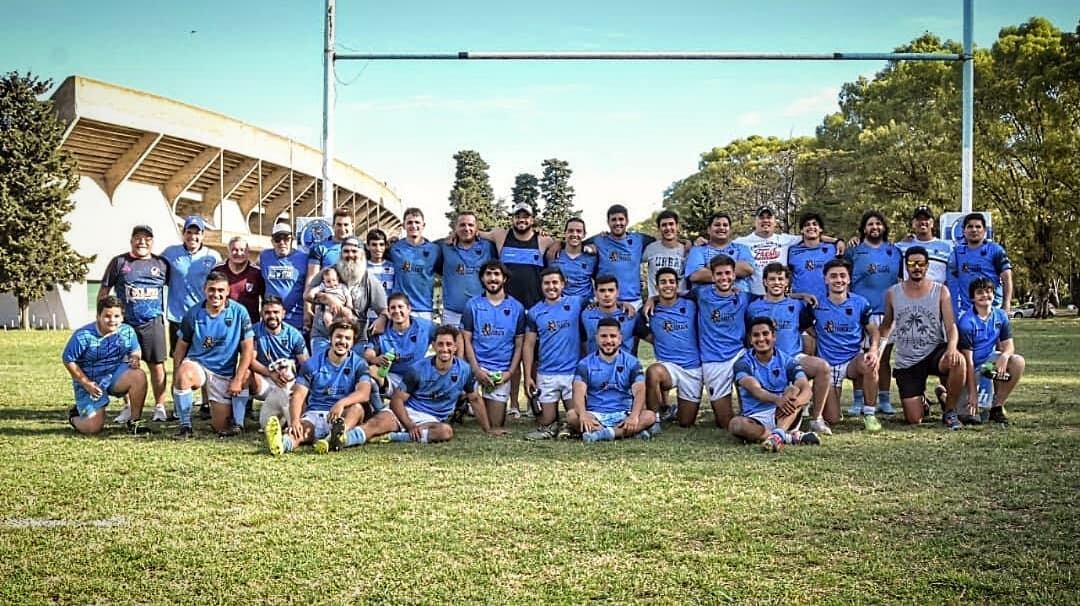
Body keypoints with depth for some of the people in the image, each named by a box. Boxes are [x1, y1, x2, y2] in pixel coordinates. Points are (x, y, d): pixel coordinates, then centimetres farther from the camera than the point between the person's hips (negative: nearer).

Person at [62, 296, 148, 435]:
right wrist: (86, 384, -14)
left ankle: (134, 421, -14)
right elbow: (68, 360, -10)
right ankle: (75, 417, 27)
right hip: (90, 383, -3)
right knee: (94, 428, -12)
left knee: (139, 375, -30)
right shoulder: (83, 336, -18)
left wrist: (135, 359, -16)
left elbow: (135, 351, 11)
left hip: (115, 376, 3)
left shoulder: (128, 332, -6)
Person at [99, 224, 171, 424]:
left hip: (153, 322, 0)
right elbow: (104, 291, 6)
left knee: (157, 364, 1)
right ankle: (128, 408, 14)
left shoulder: (162, 264, 7)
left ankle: (160, 407, 9)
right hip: (125, 323, 0)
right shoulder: (119, 262, 5)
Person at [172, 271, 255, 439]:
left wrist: (238, 380, -14)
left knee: (222, 427, -3)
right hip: (197, 364, 0)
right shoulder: (193, 314, -5)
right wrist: (175, 380, -4)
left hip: (225, 373, 0)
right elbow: (181, 348, 2)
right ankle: (185, 426, -20)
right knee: (183, 375, -37)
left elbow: (248, 349, -6)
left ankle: (236, 423, 37)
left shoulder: (239, 312, -8)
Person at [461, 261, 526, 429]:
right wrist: (476, 370, -10)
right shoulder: (473, 305, 5)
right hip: (477, 368, -1)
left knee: (496, 426, 1)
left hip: (502, 373, 1)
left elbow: (519, 345, 8)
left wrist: (510, 372, -5)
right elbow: (466, 340, 2)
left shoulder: (516, 307, 7)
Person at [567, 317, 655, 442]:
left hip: (623, 417, 0)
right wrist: (583, 415, -34)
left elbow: (639, 391, -9)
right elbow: (579, 391, -12)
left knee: (650, 416, -27)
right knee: (571, 415, -31)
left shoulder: (631, 362, 5)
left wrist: (634, 416, -29)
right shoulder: (585, 364, 4)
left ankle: (603, 433, -36)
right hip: (595, 416, 0)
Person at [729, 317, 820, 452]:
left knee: (793, 390, -25)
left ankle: (778, 435, -48)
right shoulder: (744, 363, 0)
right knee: (735, 424, -33)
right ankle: (792, 437, -33)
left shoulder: (787, 361, 4)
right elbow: (755, 390, -19)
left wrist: (793, 403, -37)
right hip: (755, 419, -1)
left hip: (783, 417, 1)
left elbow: (807, 390, -12)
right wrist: (777, 399, -42)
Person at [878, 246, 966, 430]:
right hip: (906, 362, 1)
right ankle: (920, 402, 33)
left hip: (934, 352, -1)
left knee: (958, 361, -38)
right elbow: (886, 326, 14)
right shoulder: (893, 294, 3)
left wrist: (952, 347, -29)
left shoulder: (941, 291, -1)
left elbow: (951, 326, -8)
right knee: (914, 420, -8)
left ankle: (949, 411, -12)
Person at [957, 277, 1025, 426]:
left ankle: (997, 406, -9)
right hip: (971, 369, -6)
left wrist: (1004, 356, -31)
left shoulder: (1000, 315, -2)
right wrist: (972, 392, -24)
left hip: (989, 361, 6)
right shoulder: (967, 321, -19)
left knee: (1018, 362, -23)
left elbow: (1009, 345, -4)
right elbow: (968, 360, -21)